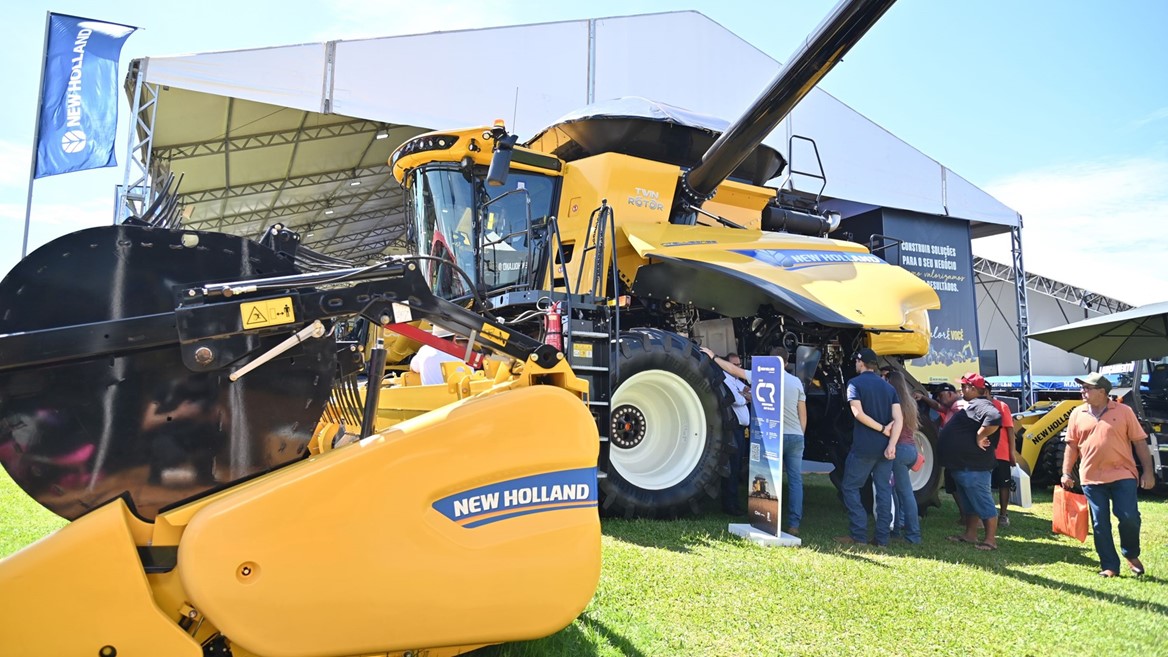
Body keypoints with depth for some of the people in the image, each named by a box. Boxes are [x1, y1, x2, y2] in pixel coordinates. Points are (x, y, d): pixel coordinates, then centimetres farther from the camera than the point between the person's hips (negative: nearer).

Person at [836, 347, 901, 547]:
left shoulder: (855, 383, -4)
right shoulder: (888, 387, 11)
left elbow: (858, 413, -16)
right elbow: (898, 418, -1)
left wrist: (882, 429, -8)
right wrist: (892, 444, -9)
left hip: (863, 447, -5)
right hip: (885, 448, 5)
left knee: (850, 487, 5)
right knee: (884, 490, 10)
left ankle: (858, 534, 1)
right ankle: (882, 538, 11)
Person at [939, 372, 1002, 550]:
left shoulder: (980, 405, -18)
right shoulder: (971, 405, 16)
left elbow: (995, 419, -39)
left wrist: (980, 437, -28)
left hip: (973, 466, -11)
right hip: (962, 464, 11)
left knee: (983, 502, -3)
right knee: (969, 502, 17)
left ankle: (991, 540, 3)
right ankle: (970, 534, 26)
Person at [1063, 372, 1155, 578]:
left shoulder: (1124, 411, 0)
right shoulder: (1077, 414, 6)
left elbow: (1139, 442, 1)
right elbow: (1072, 445, 8)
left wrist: (1148, 471, -3)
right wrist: (1066, 473, 3)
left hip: (1123, 475, -2)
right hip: (1092, 478, 2)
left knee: (1129, 517, -6)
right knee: (1100, 524, 4)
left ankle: (1131, 554, 22)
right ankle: (1109, 566, 14)